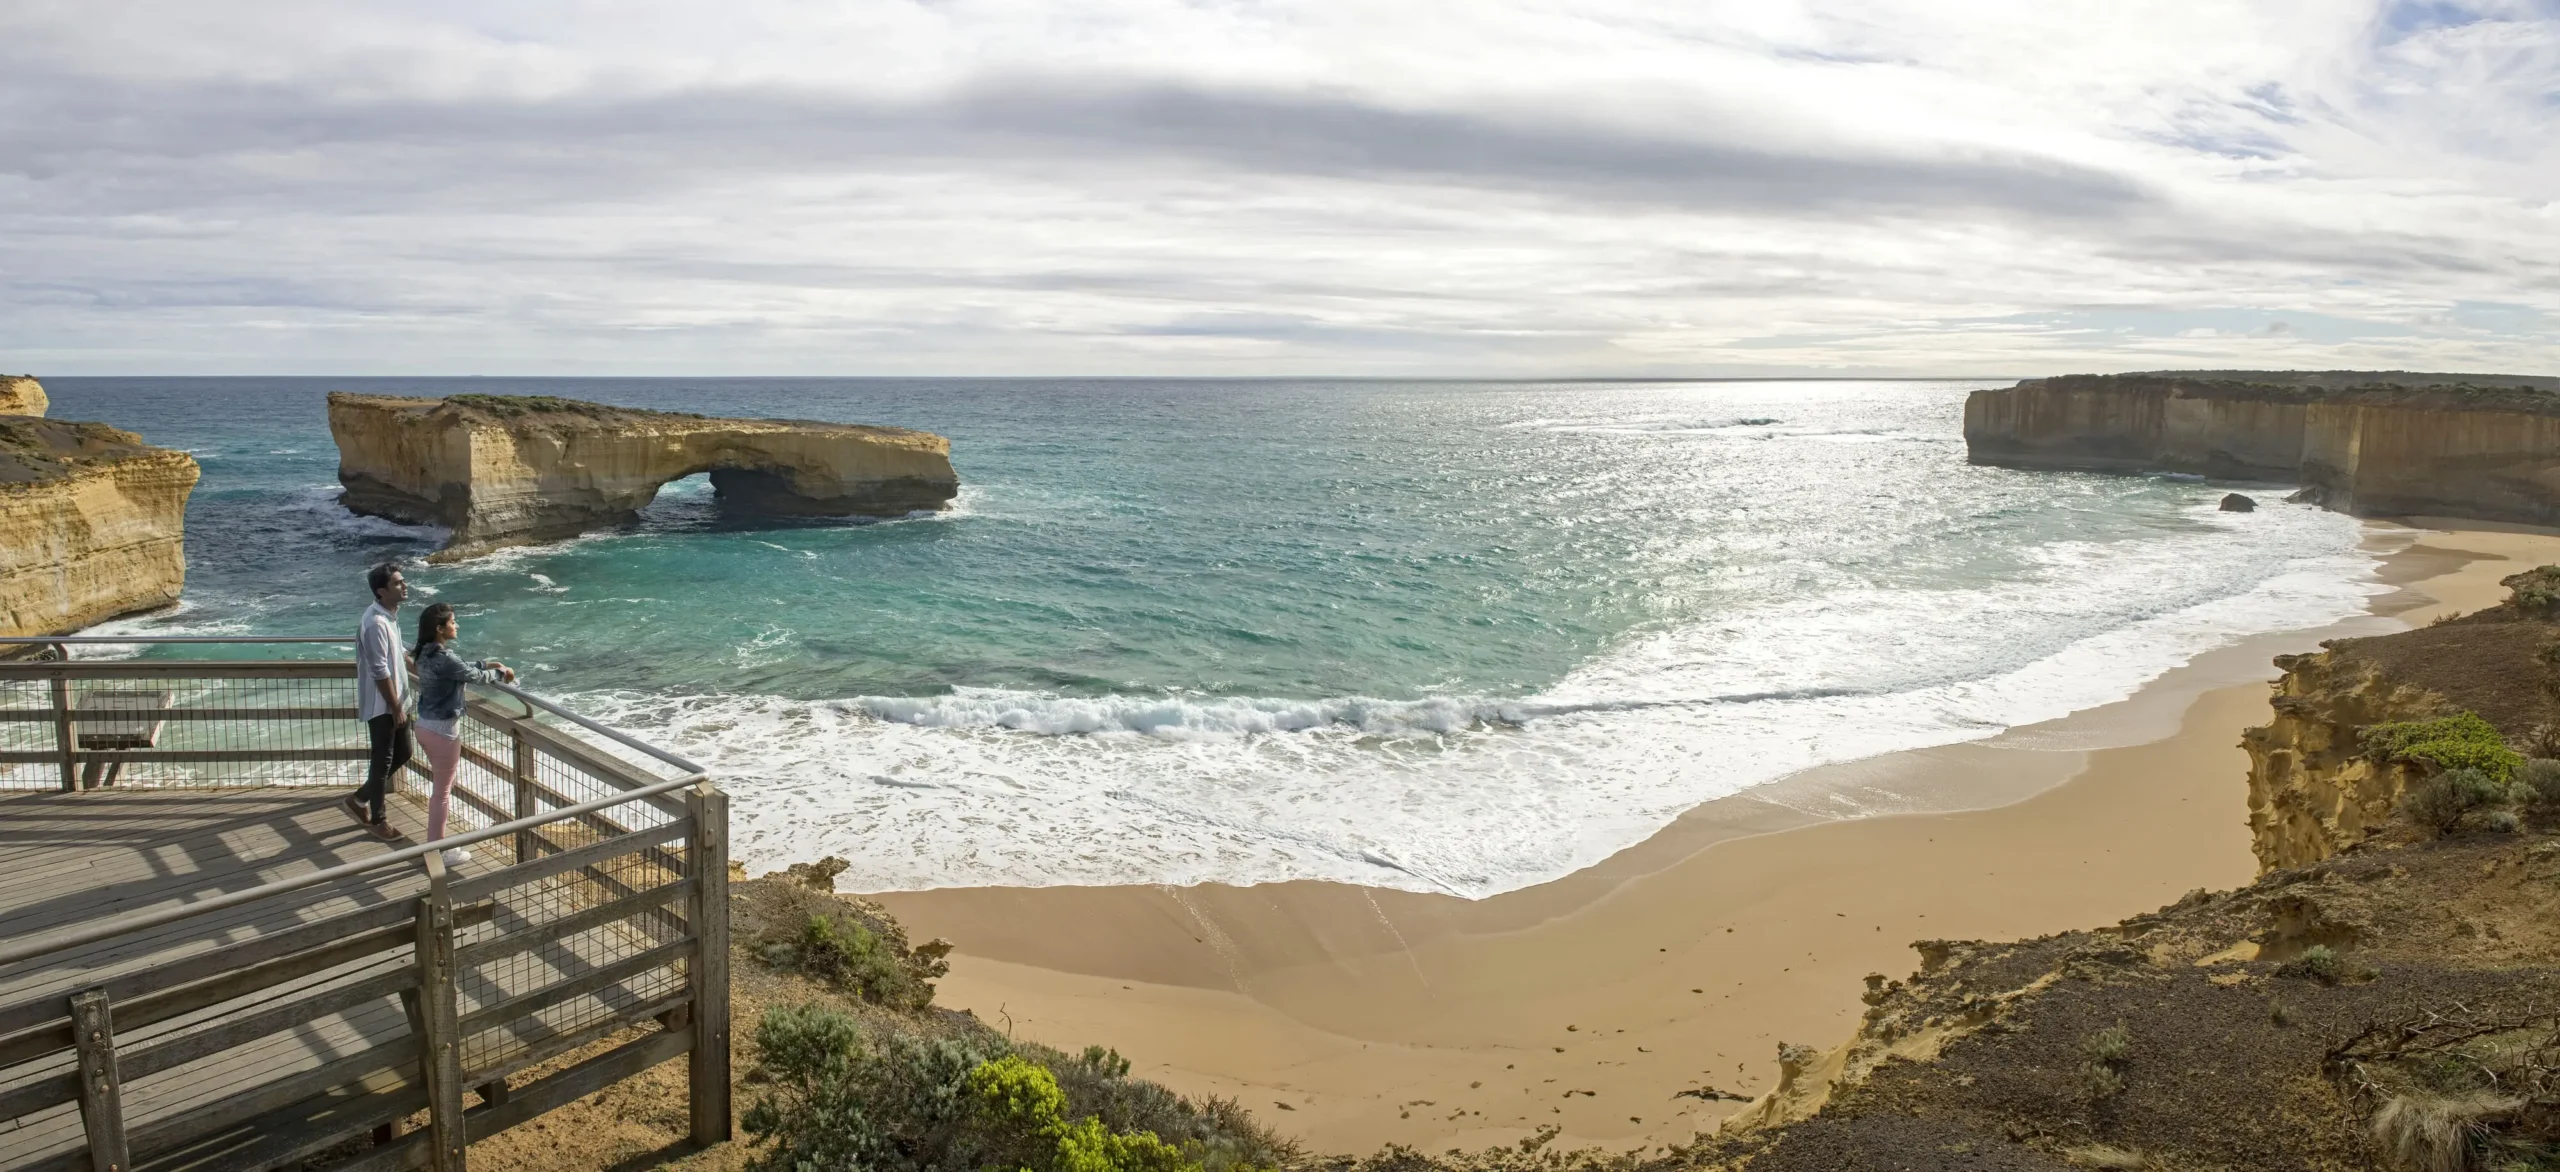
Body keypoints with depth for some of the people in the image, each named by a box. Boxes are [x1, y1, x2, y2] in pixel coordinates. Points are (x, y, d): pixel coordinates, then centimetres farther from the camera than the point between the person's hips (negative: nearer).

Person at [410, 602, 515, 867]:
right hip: (443, 730, -10)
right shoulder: (442, 658, -24)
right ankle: (439, 852, 13)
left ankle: (434, 843, 31)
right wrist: (501, 672, 6)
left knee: (440, 787, 21)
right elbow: (474, 676, -11)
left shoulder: (427, 654, 5)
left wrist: (486, 663, 18)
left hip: (426, 726, 10)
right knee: (443, 791, 3)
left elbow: (460, 669, 21)